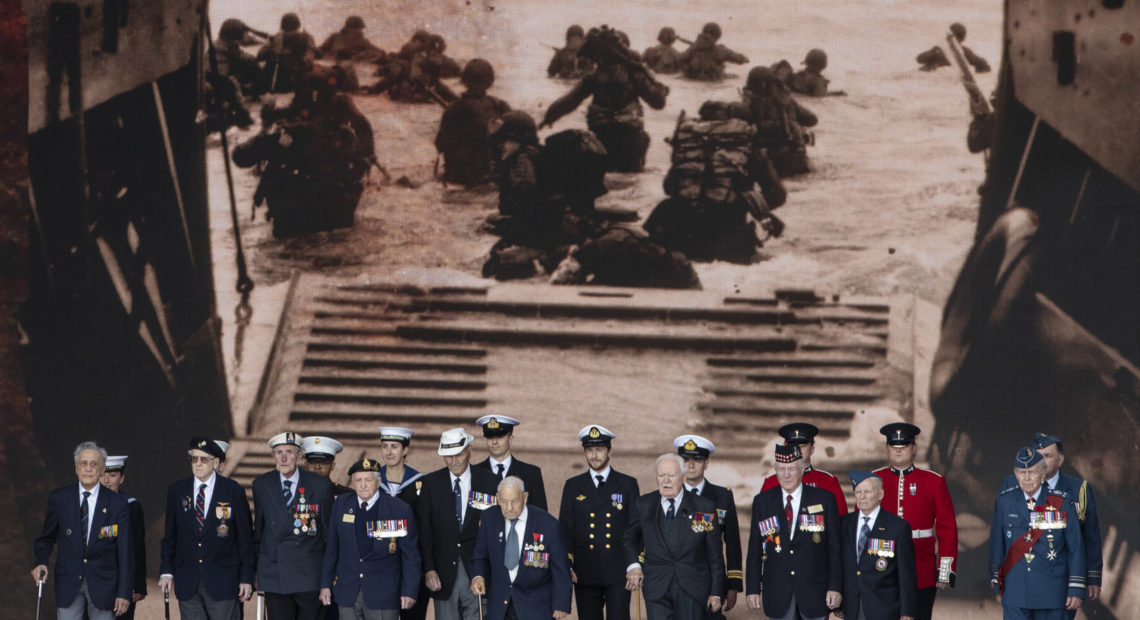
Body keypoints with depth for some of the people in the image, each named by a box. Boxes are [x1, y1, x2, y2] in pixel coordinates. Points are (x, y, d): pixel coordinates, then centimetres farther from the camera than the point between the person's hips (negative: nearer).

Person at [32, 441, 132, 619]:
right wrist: (41, 562, -7)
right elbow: (46, 538, 14)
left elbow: (124, 553, -2)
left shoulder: (117, 504, -2)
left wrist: (124, 593, -6)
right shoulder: (59, 499, 3)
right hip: (68, 583, 1)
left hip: (102, 584, -1)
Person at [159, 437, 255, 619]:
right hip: (187, 583, 2)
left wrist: (246, 578, -2)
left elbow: (245, 537, 1)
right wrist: (167, 571, 3)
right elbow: (170, 535, 11)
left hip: (222, 582, -2)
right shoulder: (176, 491, 7)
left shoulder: (233, 491, -1)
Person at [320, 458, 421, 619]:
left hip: (383, 594, -3)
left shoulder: (400, 510, -4)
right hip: (347, 593, 3)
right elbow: (332, 547, 12)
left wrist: (409, 591, -7)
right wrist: (326, 584, 10)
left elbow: (411, 555, -2)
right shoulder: (341, 504, 6)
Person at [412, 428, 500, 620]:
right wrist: (429, 568, -6)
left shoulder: (489, 482, 2)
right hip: (444, 574, 1)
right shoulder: (431, 483, 5)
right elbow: (423, 529, 3)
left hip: (476, 572, -1)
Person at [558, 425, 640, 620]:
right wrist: (566, 567, -1)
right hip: (585, 573, 2)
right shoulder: (573, 486, 11)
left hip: (618, 574, -2)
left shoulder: (627, 484, 8)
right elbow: (565, 530, 9)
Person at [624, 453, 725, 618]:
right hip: (657, 590, 1)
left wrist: (716, 593, 3)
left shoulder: (705, 508, 1)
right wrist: (634, 564, 2)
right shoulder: (644, 506, 5)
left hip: (693, 590, -1)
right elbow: (629, 539, 21)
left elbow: (715, 556, 4)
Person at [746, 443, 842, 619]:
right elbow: (754, 549, 7)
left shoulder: (824, 499, 1)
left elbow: (834, 548, 0)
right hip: (777, 595, 1)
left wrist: (835, 587, -5)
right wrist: (753, 589, 2)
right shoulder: (762, 502, 5)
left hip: (814, 591, -1)